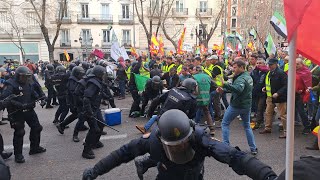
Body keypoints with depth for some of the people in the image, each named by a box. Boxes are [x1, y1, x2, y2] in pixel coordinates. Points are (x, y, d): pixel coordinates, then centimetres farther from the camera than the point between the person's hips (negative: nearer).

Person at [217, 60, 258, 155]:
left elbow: (238, 89, -43)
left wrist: (225, 85, -49)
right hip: (247, 105, 9)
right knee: (247, 126, 20)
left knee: (225, 124, 8)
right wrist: (223, 90, -1)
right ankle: (253, 148, 21)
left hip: (236, 105, -9)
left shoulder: (241, 78, -21)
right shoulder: (248, 77, 11)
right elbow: (235, 88, 9)